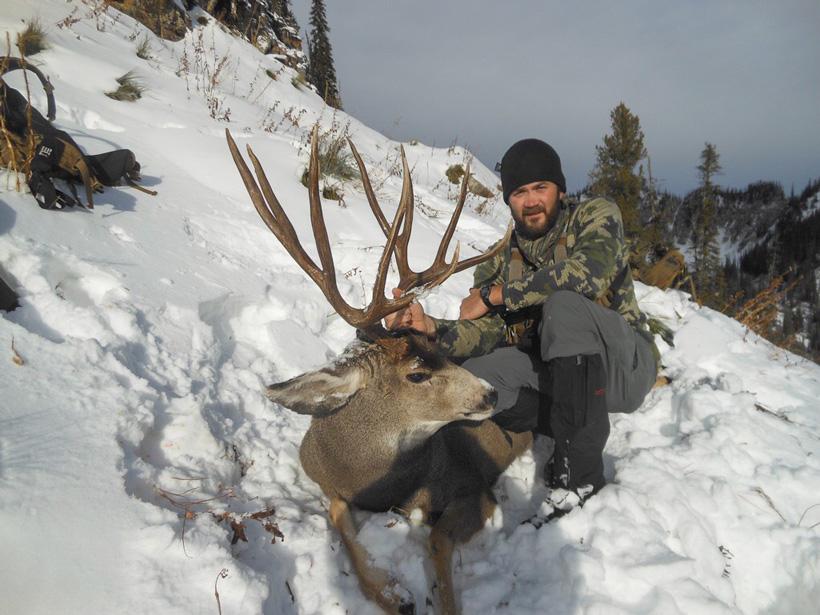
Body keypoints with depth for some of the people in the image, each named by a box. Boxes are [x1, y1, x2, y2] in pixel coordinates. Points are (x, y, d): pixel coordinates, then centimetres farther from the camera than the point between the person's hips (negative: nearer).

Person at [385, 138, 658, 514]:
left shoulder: (597, 216, -7)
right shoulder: (501, 261, 3)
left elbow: (589, 272, -30)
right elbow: (484, 336, -9)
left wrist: (495, 295, -21)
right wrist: (431, 327, -31)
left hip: (625, 366, -3)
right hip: (559, 373, 4)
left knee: (564, 303, -34)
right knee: (471, 376, -22)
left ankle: (580, 467, -23)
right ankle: (584, 432, -5)